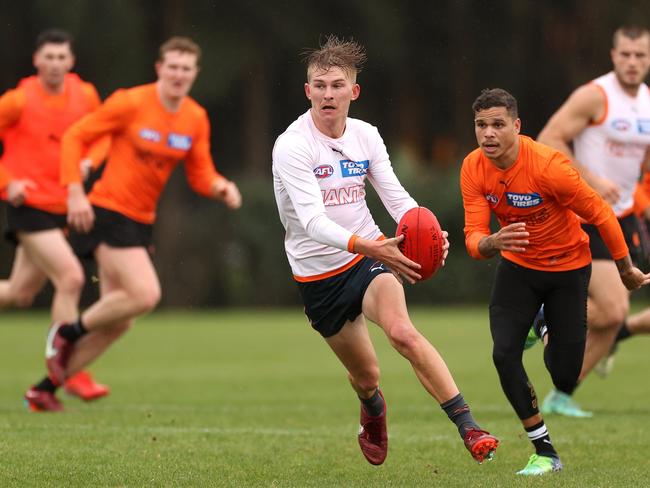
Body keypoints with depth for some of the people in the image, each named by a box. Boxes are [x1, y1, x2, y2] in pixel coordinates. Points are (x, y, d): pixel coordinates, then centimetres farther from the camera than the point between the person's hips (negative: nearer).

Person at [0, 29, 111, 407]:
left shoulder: (85, 95, 2)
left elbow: (102, 135, 16)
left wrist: (88, 161, -6)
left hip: (62, 207, 6)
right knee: (71, 277, -17)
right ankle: (71, 373, -8)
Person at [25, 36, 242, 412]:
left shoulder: (197, 119, 4)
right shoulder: (131, 103, -12)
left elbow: (200, 175, 10)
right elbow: (75, 137, -7)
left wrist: (221, 188, -13)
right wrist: (75, 193, -16)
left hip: (141, 221, 7)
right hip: (109, 212, -7)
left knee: (118, 322, 6)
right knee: (146, 294, -23)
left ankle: (47, 387, 18)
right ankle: (68, 332, -1)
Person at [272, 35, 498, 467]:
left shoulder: (366, 136, -2)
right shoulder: (291, 147, -19)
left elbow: (397, 197, -2)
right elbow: (312, 221, -30)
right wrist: (366, 246, -46)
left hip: (370, 253, 1)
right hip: (318, 274, -1)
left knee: (402, 331, -28)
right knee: (366, 374, 10)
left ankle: (468, 427, -33)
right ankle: (374, 414, 50)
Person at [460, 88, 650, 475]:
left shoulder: (549, 165, -31)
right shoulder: (474, 168, -16)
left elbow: (600, 214, -18)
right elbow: (474, 237, -18)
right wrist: (491, 243, -45)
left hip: (567, 267, -3)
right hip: (517, 267, 3)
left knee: (565, 375, -2)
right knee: (504, 354, -17)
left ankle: (555, 342, 39)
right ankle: (545, 451, -2)